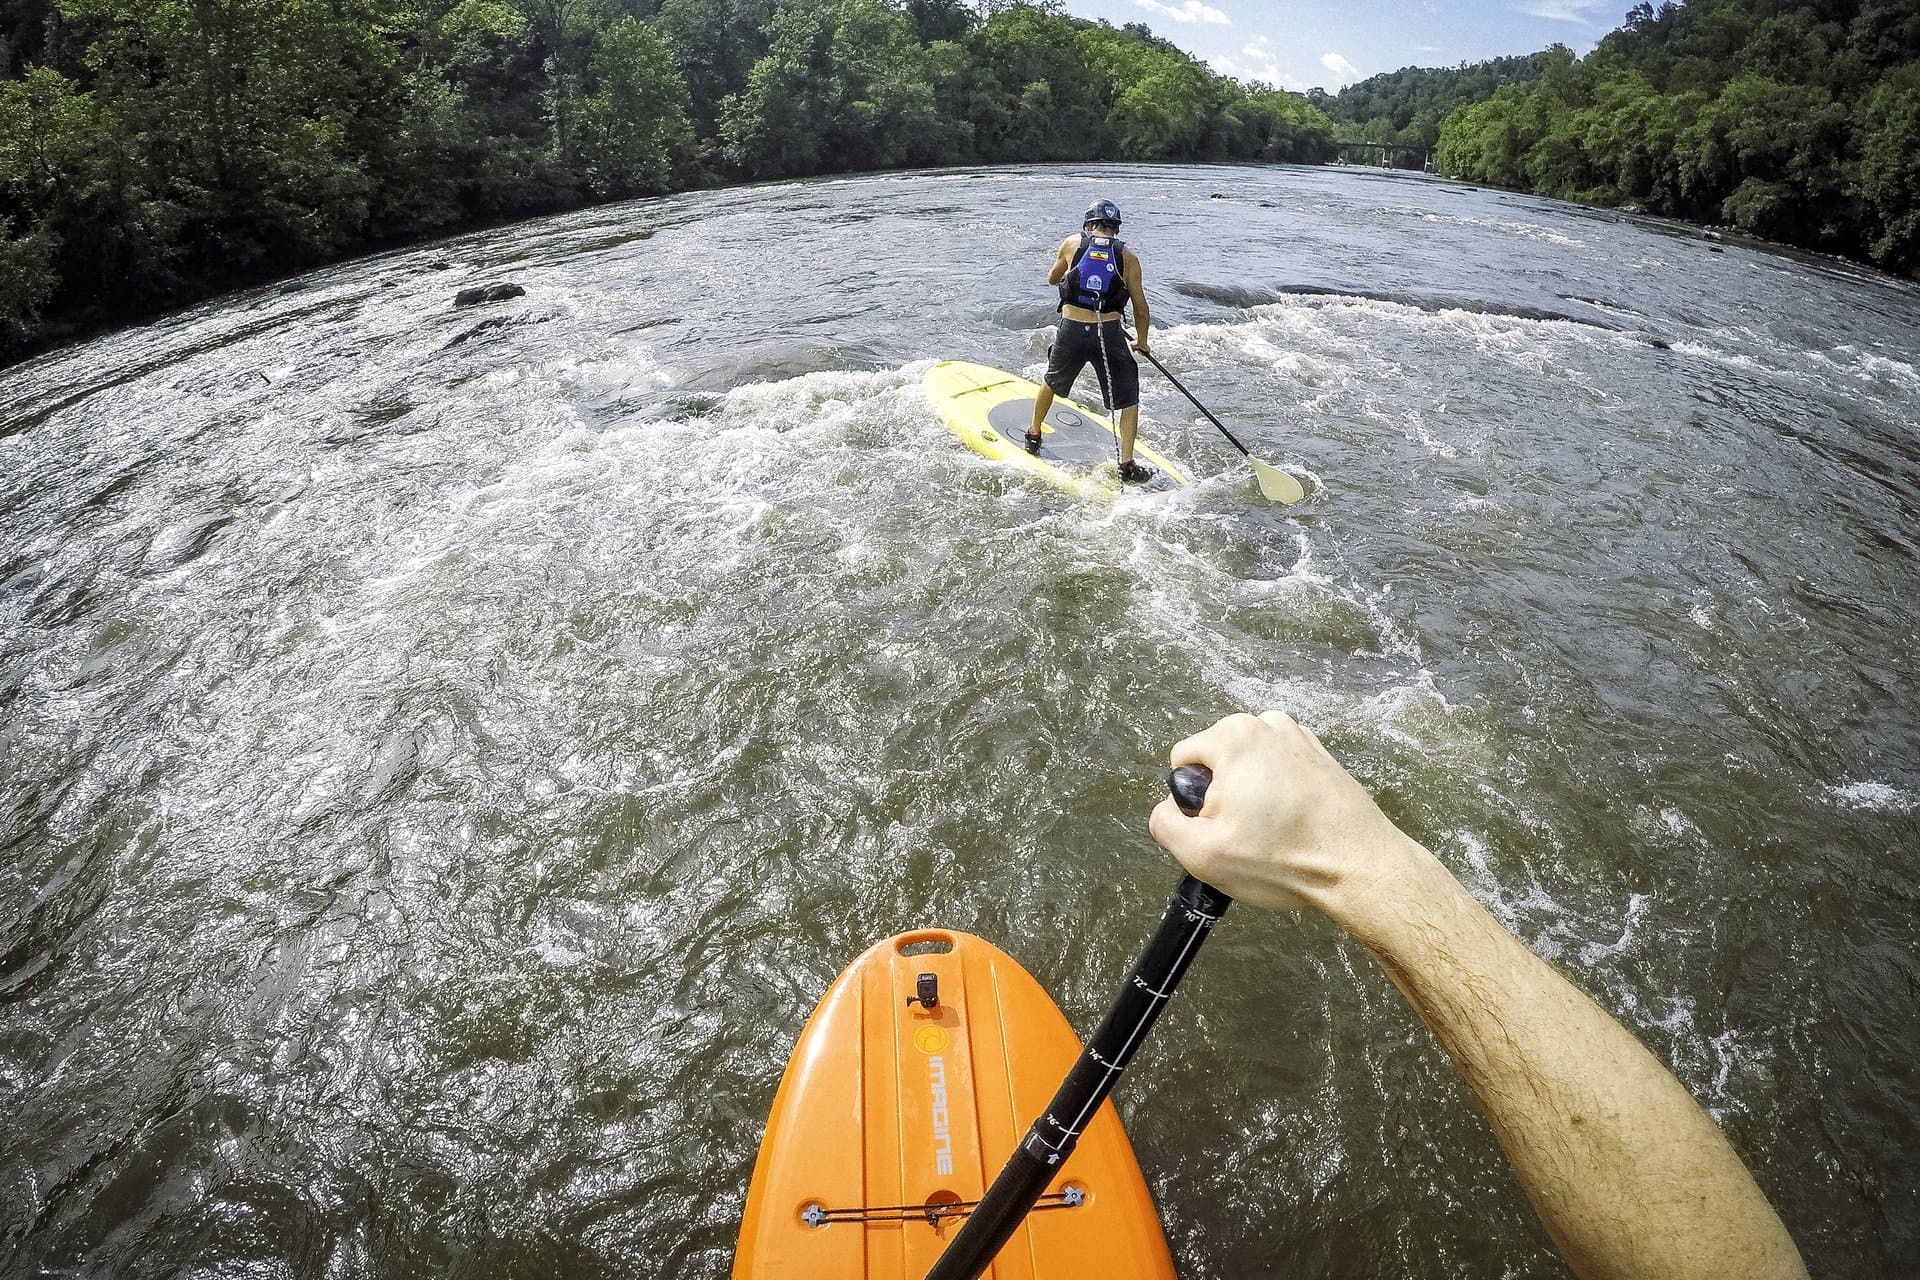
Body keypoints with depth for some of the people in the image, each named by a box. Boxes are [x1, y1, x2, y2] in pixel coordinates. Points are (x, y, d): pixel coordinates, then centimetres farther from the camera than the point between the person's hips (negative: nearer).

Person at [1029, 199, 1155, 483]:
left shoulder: (1071, 244, 5)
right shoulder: (1127, 256, 2)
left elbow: (1052, 279, 22)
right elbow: (1140, 306, 4)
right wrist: (1141, 340, 20)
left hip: (1070, 332, 2)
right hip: (1109, 335, -2)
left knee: (1052, 383, 28)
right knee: (1129, 400, 11)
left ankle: (1034, 435, 45)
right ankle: (1127, 466, 5)